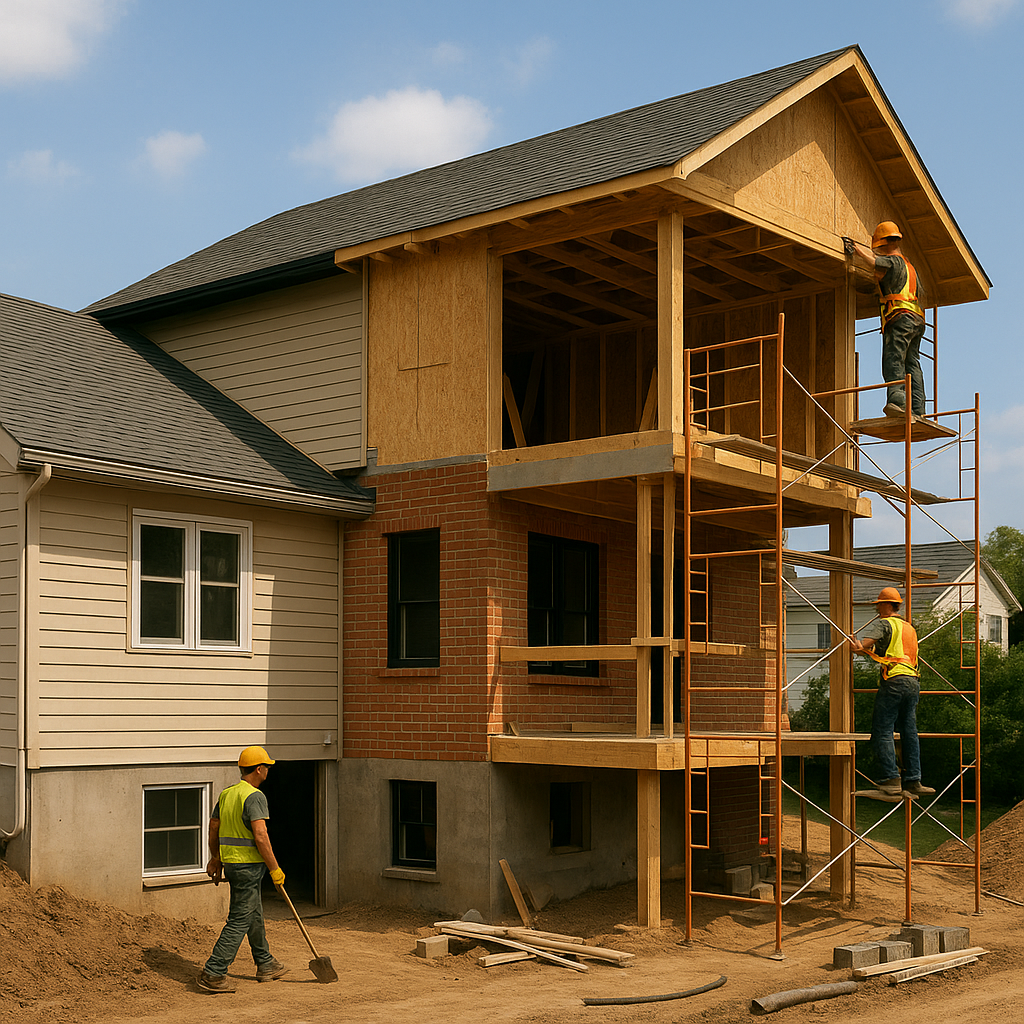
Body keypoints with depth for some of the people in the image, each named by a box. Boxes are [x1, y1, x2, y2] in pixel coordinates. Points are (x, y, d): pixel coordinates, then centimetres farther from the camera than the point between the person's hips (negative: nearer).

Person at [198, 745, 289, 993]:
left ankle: (266, 965, 31)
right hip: (249, 865, -9)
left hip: (231, 862, 9)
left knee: (254, 916, 20)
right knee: (239, 921, -5)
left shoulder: (226, 794, 10)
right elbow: (260, 836, -24)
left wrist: (216, 860, 28)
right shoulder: (254, 796, -17)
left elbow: (214, 828, 17)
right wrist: (274, 868, -18)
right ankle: (213, 973, -7)